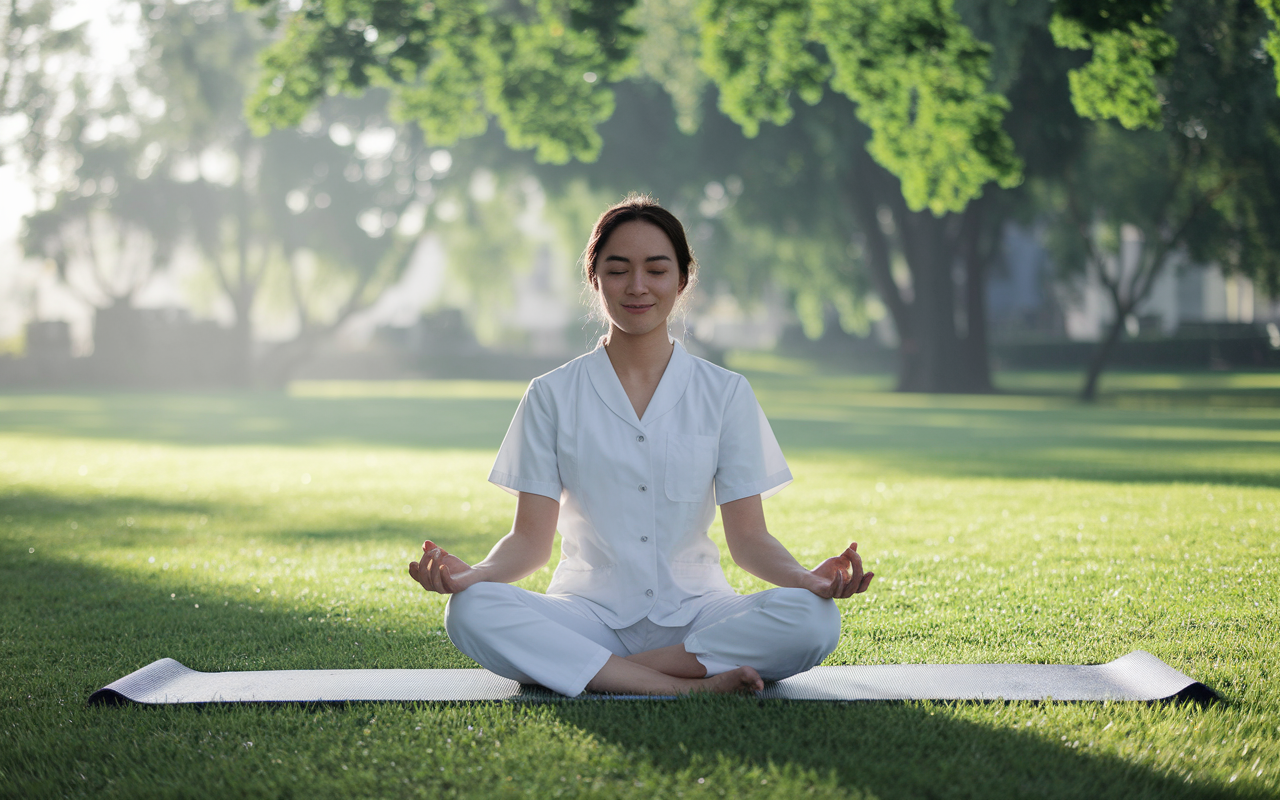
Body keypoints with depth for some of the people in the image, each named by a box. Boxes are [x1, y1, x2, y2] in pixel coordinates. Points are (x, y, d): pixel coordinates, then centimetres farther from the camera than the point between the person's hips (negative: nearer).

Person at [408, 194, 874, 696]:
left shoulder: (725, 394, 7)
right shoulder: (552, 396, 6)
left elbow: (748, 537, 3)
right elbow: (532, 538, 1)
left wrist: (807, 578, -19)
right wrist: (472, 574, -21)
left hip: (694, 613, 1)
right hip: (590, 613, 0)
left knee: (813, 619, -30)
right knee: (470, 612, -31)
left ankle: (577, 670, -23)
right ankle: (688, 686, -30)